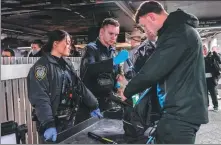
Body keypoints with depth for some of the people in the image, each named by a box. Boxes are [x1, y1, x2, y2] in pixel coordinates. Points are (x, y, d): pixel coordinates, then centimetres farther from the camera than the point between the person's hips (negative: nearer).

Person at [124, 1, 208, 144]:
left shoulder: (177, 32, -19)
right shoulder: (181, 29, 16)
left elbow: (152, 70, -23)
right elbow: (160, 67, 20)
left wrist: (127, 91, -6)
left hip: (181, 112, -10)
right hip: (184, 108, 10)